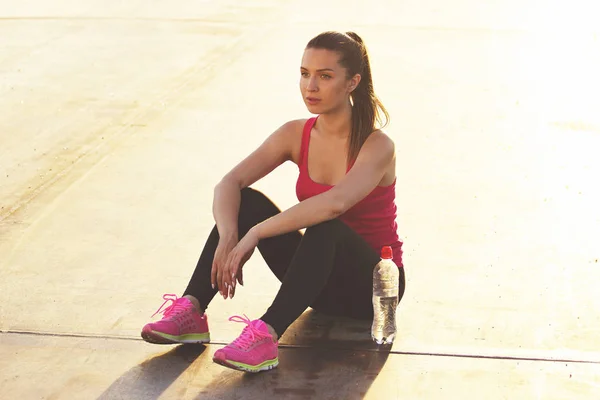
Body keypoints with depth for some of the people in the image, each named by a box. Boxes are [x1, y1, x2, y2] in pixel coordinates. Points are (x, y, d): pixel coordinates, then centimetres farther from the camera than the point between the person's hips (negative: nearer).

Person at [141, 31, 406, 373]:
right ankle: (191, 312, -24)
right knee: (246, 202, -16)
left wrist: (254, 234, -39)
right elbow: (229, 184, -13)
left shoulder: (377, 146, -20)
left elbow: (335, 203, -39)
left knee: (326, 226, -37)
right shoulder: (297, 134, -3)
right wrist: (228, 238, -33)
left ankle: (266, 337, -45)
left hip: (373, 284, -5)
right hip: (321, 279, 5)